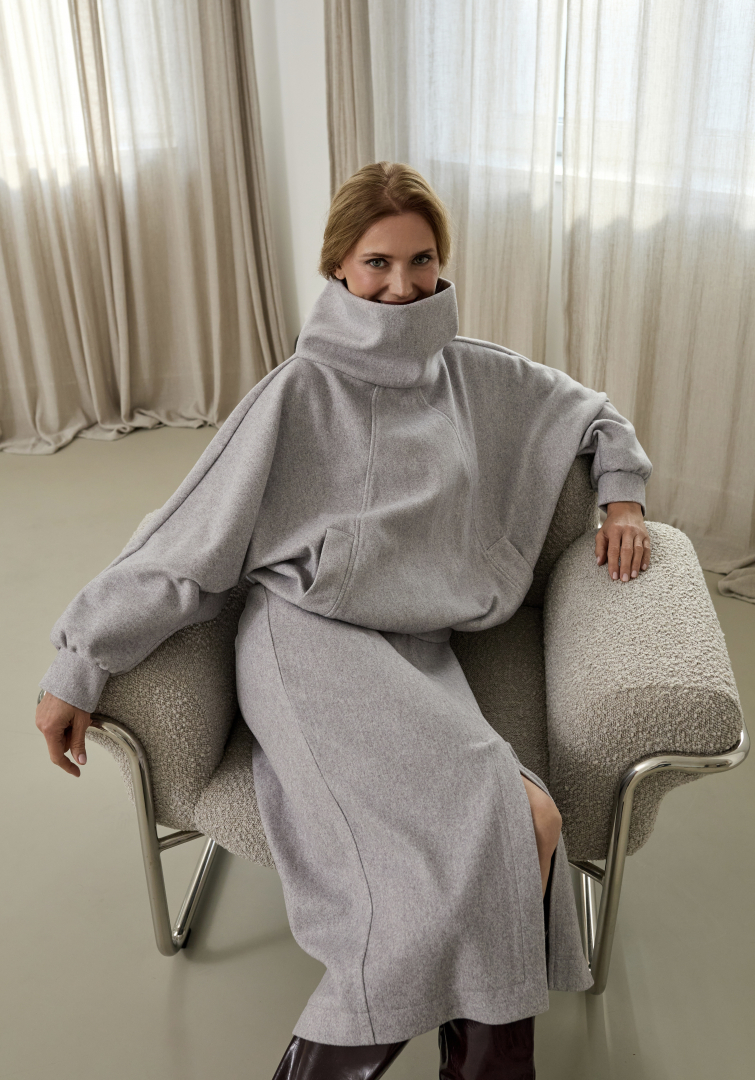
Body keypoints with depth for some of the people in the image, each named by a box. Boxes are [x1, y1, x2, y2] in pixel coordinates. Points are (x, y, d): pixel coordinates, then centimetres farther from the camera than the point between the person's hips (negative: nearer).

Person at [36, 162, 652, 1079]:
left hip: (418, 650, 4)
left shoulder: (476, 376, 16)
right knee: (523, 823, -27)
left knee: (513, 842, -26)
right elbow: (190, 535, 1)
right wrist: (79, 666, -1)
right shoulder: (303, 389, 3)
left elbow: (593, 415, 33)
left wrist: (622, 495, 16)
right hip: (308, 638, -4)